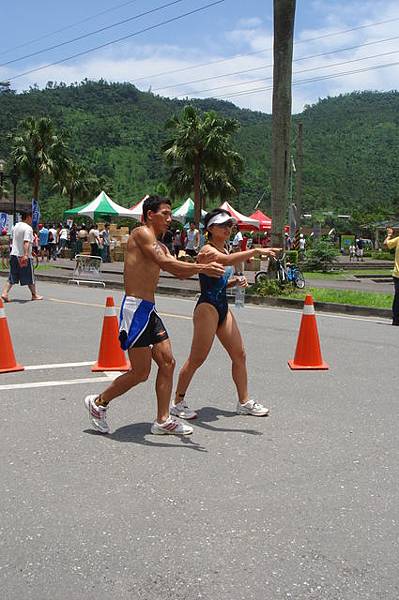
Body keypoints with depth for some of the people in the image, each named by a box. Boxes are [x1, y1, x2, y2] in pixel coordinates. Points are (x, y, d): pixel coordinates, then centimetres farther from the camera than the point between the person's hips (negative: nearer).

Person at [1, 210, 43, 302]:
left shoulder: (16, 226, 13)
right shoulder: (28, 228, -13)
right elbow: (26, 242, -25)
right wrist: (26, 255, -32)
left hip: (14, 254, 7)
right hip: (24, 256, -7)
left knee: (12, 277, 8)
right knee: (30, 277, 7)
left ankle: (4, 293, -6)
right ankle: (34, 295, 19)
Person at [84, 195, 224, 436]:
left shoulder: (159, 245, 19)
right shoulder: (141, 233, -10)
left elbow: (178, 270, 12)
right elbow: (165, 263, -23)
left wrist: (204, 265, -5)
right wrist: (201, 268, -24)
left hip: (149, 310, 10)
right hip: (136, 308, -10)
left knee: (168, 363, 8)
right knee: (141, 372, -3)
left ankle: (163, 420, 16)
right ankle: (98, 403, 16)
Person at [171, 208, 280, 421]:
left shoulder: (223, 250, 14)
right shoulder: (208, 250, -13)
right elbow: (228, 261, -36)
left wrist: (235, 281, 6)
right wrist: (256, 251, -43)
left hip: (223, 307, 9)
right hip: (207, 307, -9)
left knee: (239, 355, 10)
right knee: (197, 359, -2)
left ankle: (244, 401, 20)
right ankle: (178, 402, 11)